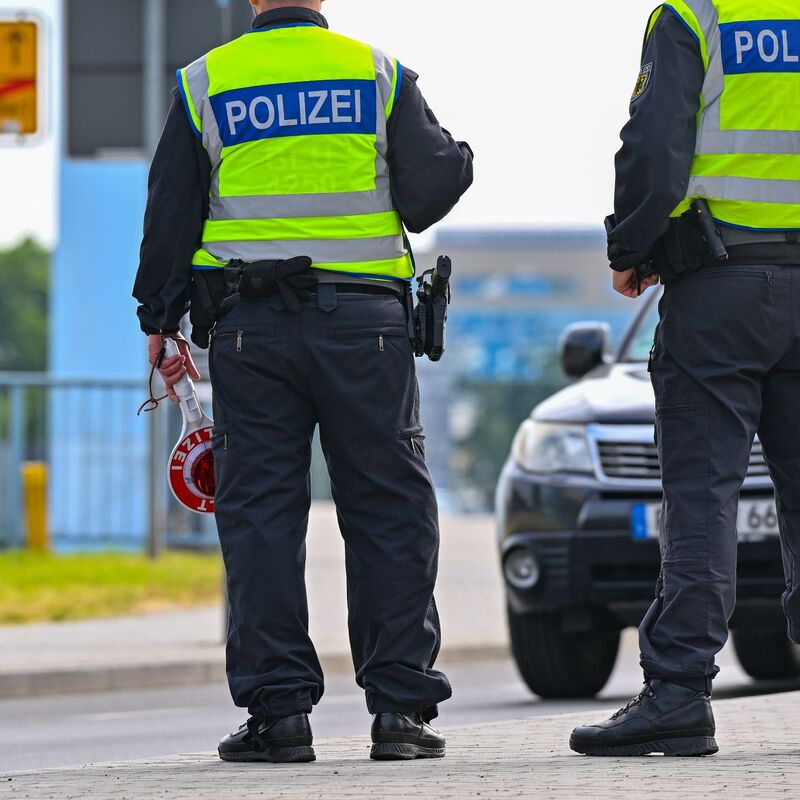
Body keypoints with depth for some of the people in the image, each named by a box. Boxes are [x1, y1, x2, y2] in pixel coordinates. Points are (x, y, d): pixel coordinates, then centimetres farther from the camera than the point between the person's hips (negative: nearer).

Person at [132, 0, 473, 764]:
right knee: (388, 510, 4)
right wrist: (459, 157, 23)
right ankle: (400, 706, 1)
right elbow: (426, 192, 1)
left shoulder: (204, 85, 5)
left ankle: (278, 708, -1)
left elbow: (170, 216, 6)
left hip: (248, 328, 0)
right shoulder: (381, 76, 3)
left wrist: (159, 321, 14)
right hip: (363, 324, 0)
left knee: (260, 512, 3)